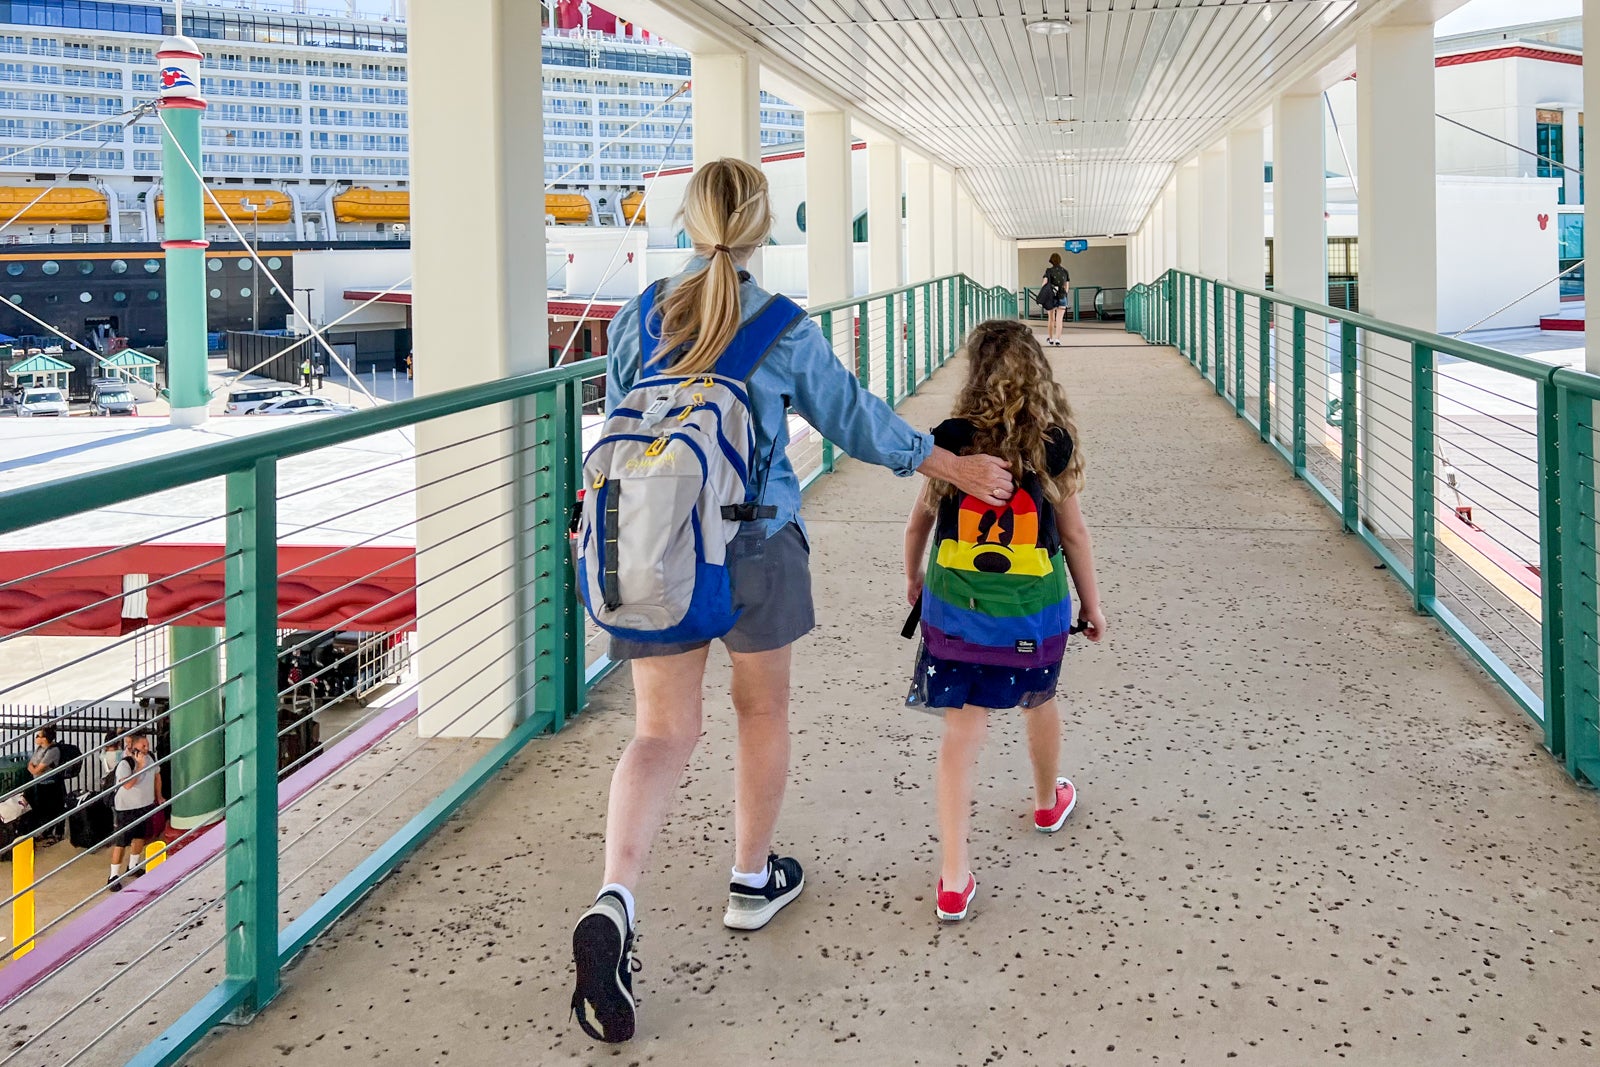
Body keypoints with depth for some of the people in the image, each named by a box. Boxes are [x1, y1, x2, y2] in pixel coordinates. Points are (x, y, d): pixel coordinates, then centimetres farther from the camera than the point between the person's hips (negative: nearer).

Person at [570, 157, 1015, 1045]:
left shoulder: (635, 322, -1)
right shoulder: (784, 332, -7)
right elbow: (858, 420, 2)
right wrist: (956, 467, 15)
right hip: (756, 551, -2)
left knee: (662, 732, 4)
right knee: (762, 710, 19)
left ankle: (616, 897, -19)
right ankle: (753, 880, 35)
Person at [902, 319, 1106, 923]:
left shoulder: (950, 437, -4)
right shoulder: (1056, 442, -6)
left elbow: (921, 518, 6)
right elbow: (1073, 533, -1)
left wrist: (913, 577, 24)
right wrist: (1092, 605, 12)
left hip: (955, 607, 0)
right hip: (1034, 609, 0)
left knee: (961, 732, 2)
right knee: (1039, 702, 27)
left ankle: (954, 880, -4)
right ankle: (1048, 802, 54)